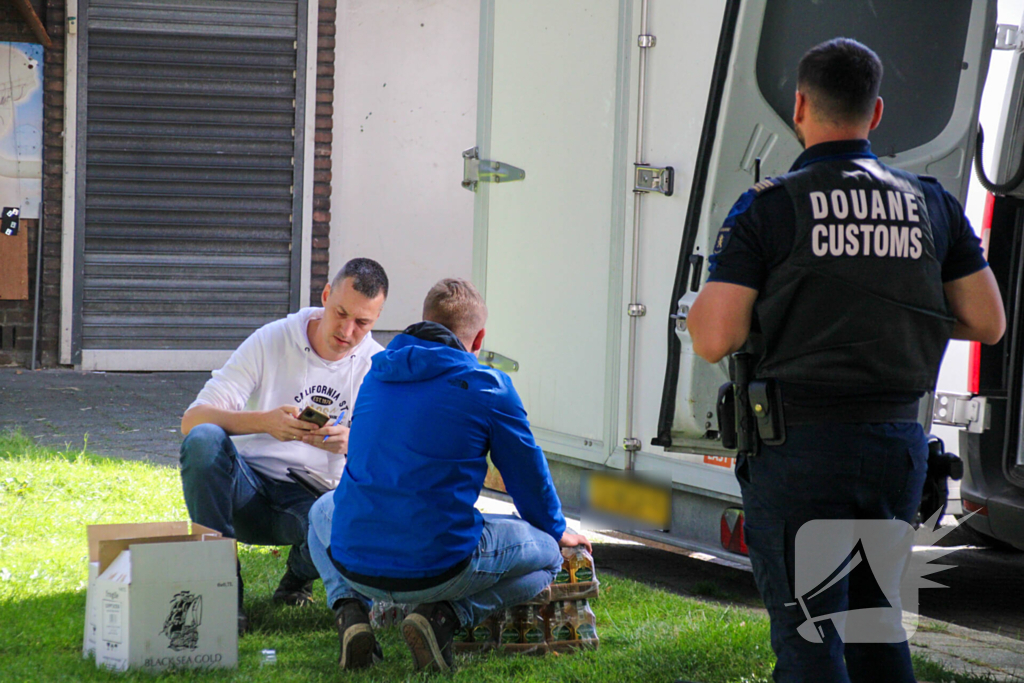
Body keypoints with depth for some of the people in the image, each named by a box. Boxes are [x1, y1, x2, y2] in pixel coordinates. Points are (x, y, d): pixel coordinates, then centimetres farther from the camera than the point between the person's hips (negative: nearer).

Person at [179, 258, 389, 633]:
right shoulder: (270, 342, -3)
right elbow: (192, 420, -11)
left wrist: (350, 443, -30)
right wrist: (264, 422, -31)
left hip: (314, 499, 0)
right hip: (247, 490, 0)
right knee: (204, 440, -32)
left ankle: (299, 575, 3)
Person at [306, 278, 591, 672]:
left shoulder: (377, 376, 14)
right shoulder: (487, 386, -3)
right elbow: (528, 476, 9)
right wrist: (557, 532, 31)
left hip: (354, 565, 5)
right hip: (438, 570, -4)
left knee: (323, 510, 39)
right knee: (548, 554, 19)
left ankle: (350, 610, 8)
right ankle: (444, 616, -5)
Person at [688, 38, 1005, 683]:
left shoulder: (769, 207, -7)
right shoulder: (932, 203, 6)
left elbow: (715, 339, -12)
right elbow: (988, 322, 10)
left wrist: (699, 306, 10)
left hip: (800, 447, -4)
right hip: (899, 443, 5)